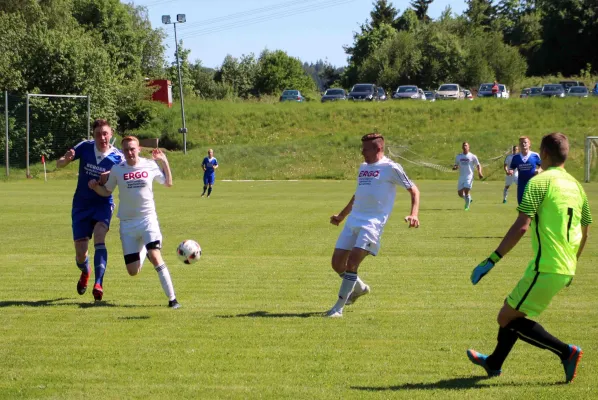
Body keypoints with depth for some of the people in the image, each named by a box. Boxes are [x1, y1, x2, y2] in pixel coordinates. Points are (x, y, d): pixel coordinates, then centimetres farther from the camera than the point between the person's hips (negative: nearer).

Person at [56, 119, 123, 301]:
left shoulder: (117, 157, -13)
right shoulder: (85, 147, -9)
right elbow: (59, 164, -2)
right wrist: (66, 159, -27)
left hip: (103, 204, -2)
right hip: (81, 205, 2)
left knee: (99, 237, -30)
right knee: (80, 253, 3)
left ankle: (98, 284, -36)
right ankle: (85, 273, 40)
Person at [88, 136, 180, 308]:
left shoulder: (150, 165, -1)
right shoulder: (117, 170, -1)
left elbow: (168, 183, 12)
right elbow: (107, 192, 10)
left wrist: (164, 161, 0)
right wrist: (95, 187, -11)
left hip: (148, 219, -1)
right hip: (127, 223, 1)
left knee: (155, 257, -24)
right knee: (133, 271, 1)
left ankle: (172, 298, -16)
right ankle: (142, 250, 39)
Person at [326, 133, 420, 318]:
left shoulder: (390, 168, -3)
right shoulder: (363, 167, 19)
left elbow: (413, 189, 0)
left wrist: (414, 214, -15)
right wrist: (341, 216, 38)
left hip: (373, 223, -8)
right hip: (353, 220, 8)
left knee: (352, 262, -19)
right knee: (337, 262, 4)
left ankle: (339, 307, -12)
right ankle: (359, 288, 32)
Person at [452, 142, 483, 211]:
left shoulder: (472, 156, -1)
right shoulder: (458, 157, 10)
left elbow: (478, 165, 5)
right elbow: (456, 166, 19)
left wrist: (479, 172, -13)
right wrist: (454, 167, -6)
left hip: (469, 177, -4)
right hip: (461, 177, 4)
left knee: (466, 191, -16)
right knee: (460, 193, 2)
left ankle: (467, 206, 2)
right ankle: (468, 199, 32)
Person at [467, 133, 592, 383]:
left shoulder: (540, 182, -11)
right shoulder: (576, 186, 12)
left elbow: (521, 226, -19)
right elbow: (584, 233, 19)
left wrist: (492, 259, -17)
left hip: (545, 268, -9)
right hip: (566, 270, 9)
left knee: (507, 318, 0)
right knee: (513, 311, 25)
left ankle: (566, 352, -7)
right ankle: (494, 363, 38)